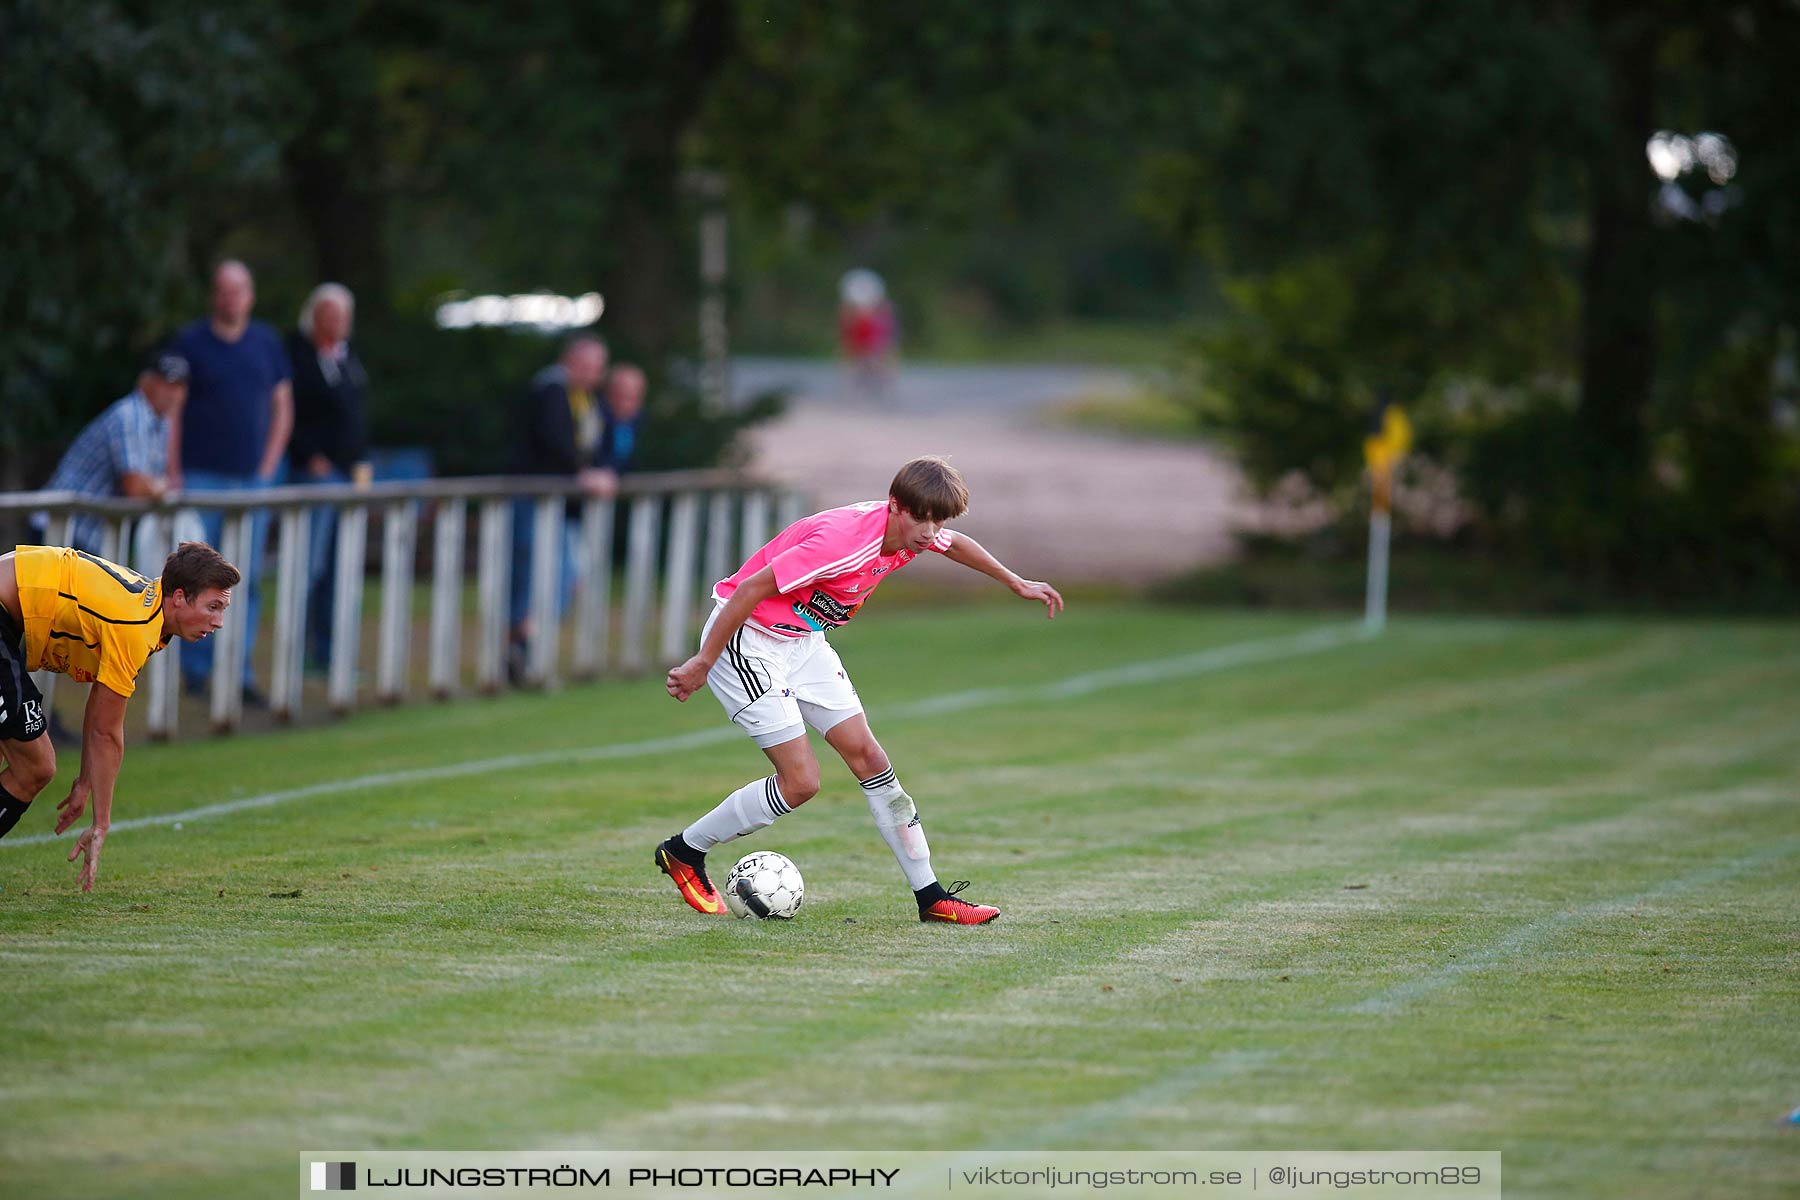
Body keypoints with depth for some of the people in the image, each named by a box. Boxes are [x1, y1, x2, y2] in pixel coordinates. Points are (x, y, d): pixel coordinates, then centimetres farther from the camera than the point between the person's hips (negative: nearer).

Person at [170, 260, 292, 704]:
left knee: (247, 579, 0)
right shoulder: (192, 342, 0)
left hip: (252, 479, 3)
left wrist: (269, 466, 5)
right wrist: (174, 475, -7)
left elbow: (282, 408, 14)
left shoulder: (267, 343, 10)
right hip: (201, 479, -3)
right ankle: (196, 669, 4)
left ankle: (240, 672, 2)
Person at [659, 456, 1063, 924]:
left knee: (867, 756, 3)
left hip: (804, 640, 8)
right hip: (747, 636, -8)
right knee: (801, 781, -12)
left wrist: (1016, 582, 28)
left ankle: (931, 897, 7)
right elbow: (750, 589, -29)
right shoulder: (844, 540, -32)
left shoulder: (911, 531, -5)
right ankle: (683, 851, 7)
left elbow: (952, 543, 22)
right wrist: (703, 663, -24)